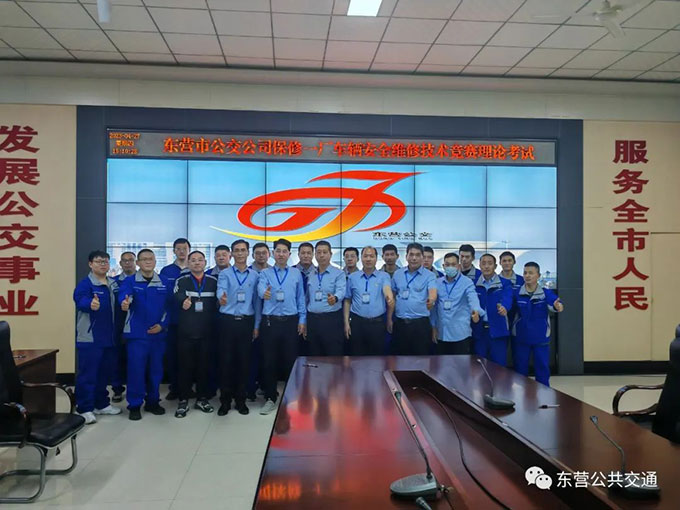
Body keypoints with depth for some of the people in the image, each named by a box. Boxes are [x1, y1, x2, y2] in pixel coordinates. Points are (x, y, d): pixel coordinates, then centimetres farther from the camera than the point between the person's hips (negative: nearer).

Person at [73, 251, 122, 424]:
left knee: (104, 372, 16)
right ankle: (84, 409, 8)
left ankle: (101, 404, 29)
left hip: (109, 337, 7)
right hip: (89, 338, -7)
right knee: (87, 374, -2)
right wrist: (90, 304, -54)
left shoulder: (114, 284, 11)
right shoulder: (85, 284, -11)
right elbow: (80, 300, -32)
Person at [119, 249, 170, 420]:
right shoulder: (129, 281, -4)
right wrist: (125, 303, -47)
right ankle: (134, 405, 13)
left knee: (155, 369, 11)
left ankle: (152, 402, 25)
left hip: (158, 333, 3)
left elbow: (169, 306, 6)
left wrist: (163, 324, -6)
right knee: (136, 369, -1)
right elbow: (123, 297, -24)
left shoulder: (164, 282, 5)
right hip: (137, 333, -3)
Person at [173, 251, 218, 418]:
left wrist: (216, 325, -3)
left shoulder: (213, 281, 7)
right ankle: (183, 400, 14)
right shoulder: (181, 281, 3)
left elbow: (218, 303, 5)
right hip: (185, 331, -1)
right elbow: (176, 297, -16)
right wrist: (183, 301, -39)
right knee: (185, 366, 3)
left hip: (206, 331, 1)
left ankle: (202, 398, 22)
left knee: (204, 365, 9)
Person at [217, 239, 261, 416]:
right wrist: (222, 298, -44)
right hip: (227, 321, -1)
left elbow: (257, 301, 7)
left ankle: (240, 400, 20)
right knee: (226, 360, 3)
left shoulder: (255, 275, 7)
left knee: (244, 361, 7)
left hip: (247, 322, 1)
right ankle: (225, 400, 15)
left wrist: (256, 325, 4)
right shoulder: (224, 274, 1)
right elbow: (221, 290, -20)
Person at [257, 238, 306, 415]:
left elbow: (301, 298, 8)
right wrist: (264, 293, -41)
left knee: (290, 360, 6)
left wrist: (302, 320, 2)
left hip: (291, 322, 1)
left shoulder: (296, 273, 8)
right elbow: (260, 288, -17)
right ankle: (270, 399, 17)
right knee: (269, 361, 4)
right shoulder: (265, 273, 4)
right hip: (270, 321, 0)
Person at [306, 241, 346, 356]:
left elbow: (341, 291, -20)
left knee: (334, 357, -2)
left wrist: (334, 298, -43)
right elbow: (306, 298, 14)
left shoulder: (338, 273, -3)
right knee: (314, 357, 11)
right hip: (312, 319, 5)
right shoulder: (310, 275, 12)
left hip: (331, 319, -5)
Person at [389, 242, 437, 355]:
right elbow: (392, 297, 13)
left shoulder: (429, 276, -3)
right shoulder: (397, 274, 8)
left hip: (420, 323, -3)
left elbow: (433, 292, -21)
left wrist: (431, 300, -44)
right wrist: (389, 319, 9)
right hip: (400, 323, 3)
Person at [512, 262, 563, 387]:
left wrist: (558, 306, -49)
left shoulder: (546, 293, -9)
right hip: (521, 337, 1)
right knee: (520, 368, 11)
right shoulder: (516, 293, -5)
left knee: (542, 367, 8)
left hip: (541, 338, -1)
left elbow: (555, 303, -27)